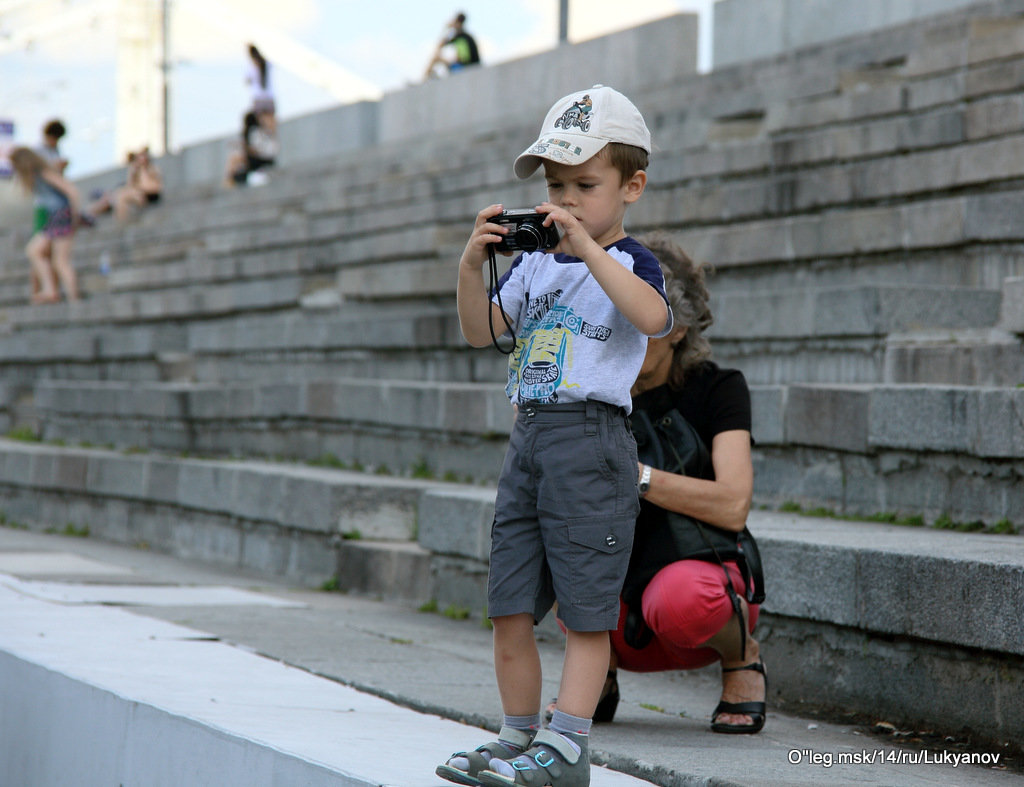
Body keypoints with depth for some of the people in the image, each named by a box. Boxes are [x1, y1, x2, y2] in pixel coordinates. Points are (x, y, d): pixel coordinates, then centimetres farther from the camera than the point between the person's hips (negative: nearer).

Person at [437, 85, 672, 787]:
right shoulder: (535, 263, 14)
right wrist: (473, 265, -7)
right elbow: (481, 330, 10)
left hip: (592, 440, -7)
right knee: (510, 605, 8)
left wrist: (585, 246, -29)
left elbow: (653, 316, -25)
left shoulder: (629, 262, -4)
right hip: (530, 437, 7)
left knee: (586, 608, -4)